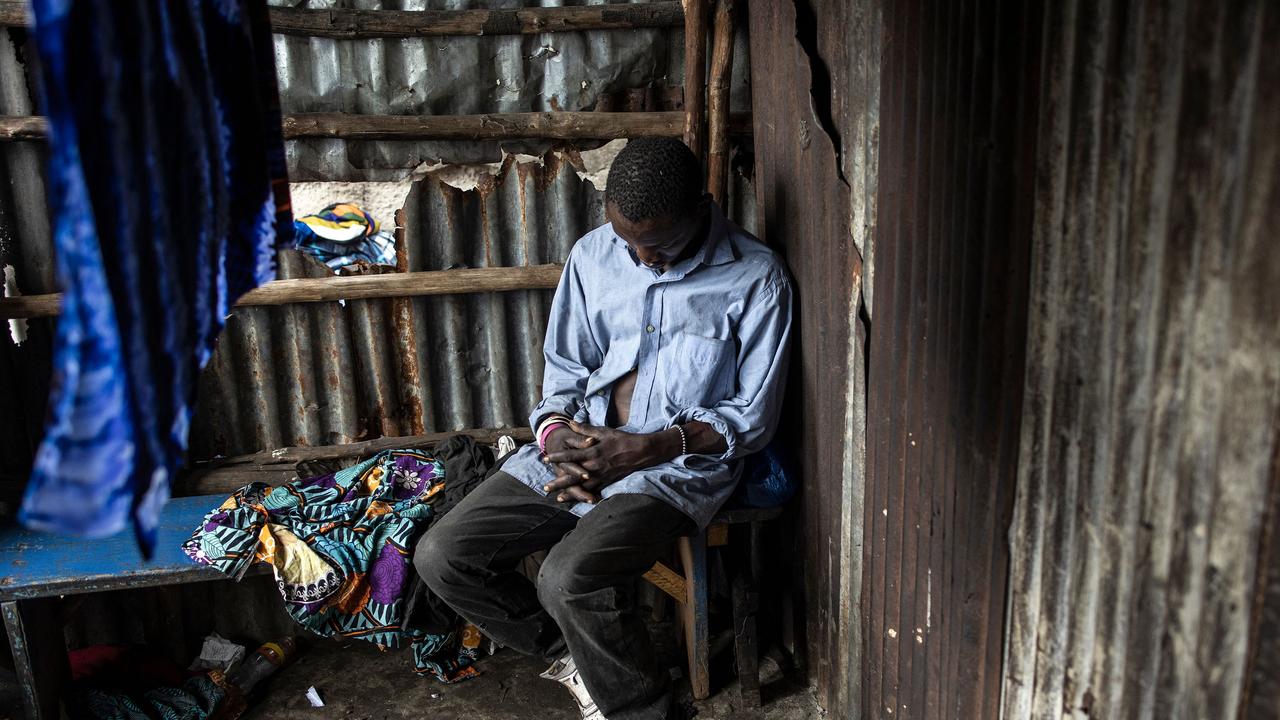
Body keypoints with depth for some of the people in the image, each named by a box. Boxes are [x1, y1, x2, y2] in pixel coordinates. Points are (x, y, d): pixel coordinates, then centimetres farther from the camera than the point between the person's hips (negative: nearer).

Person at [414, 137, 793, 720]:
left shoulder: (755, 277, -8)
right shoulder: (593, 255, 5)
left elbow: (753, 416, -6)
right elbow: (565, 367, 13)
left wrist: (645, 448, -18)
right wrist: (556, 432, -10)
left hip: (682, 460, -5)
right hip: (579, 446, 6)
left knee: (568, 578, -30)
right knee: (441, 556, -5)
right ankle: (575, 657, 15)